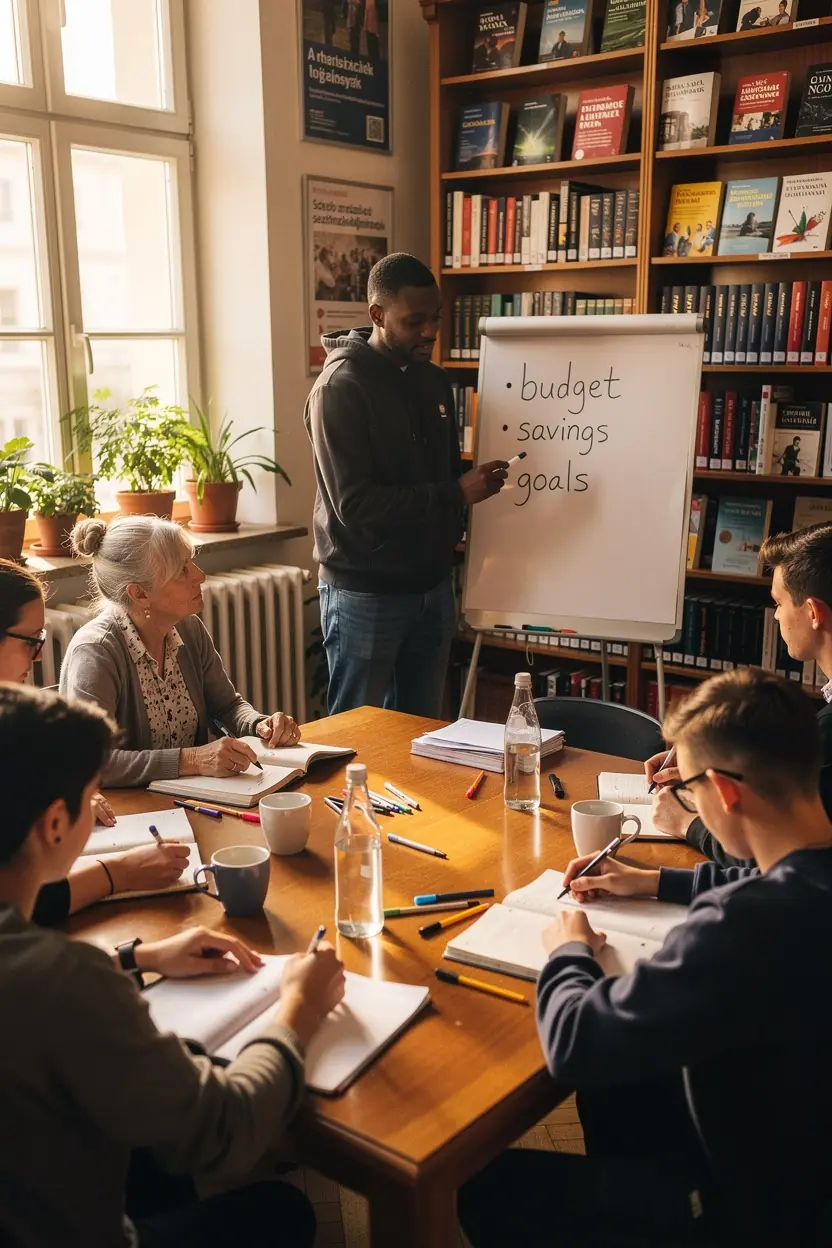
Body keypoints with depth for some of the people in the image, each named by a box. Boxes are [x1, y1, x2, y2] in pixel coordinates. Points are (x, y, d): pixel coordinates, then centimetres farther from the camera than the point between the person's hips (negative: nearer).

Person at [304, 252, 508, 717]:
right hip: (367, 593, -7)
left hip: (432, 585, 7)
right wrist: (456, 493, -25)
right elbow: (355, 504, -22)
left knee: (421, 727, 16)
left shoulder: (435, 380, 8)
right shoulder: (341, 386, -15)